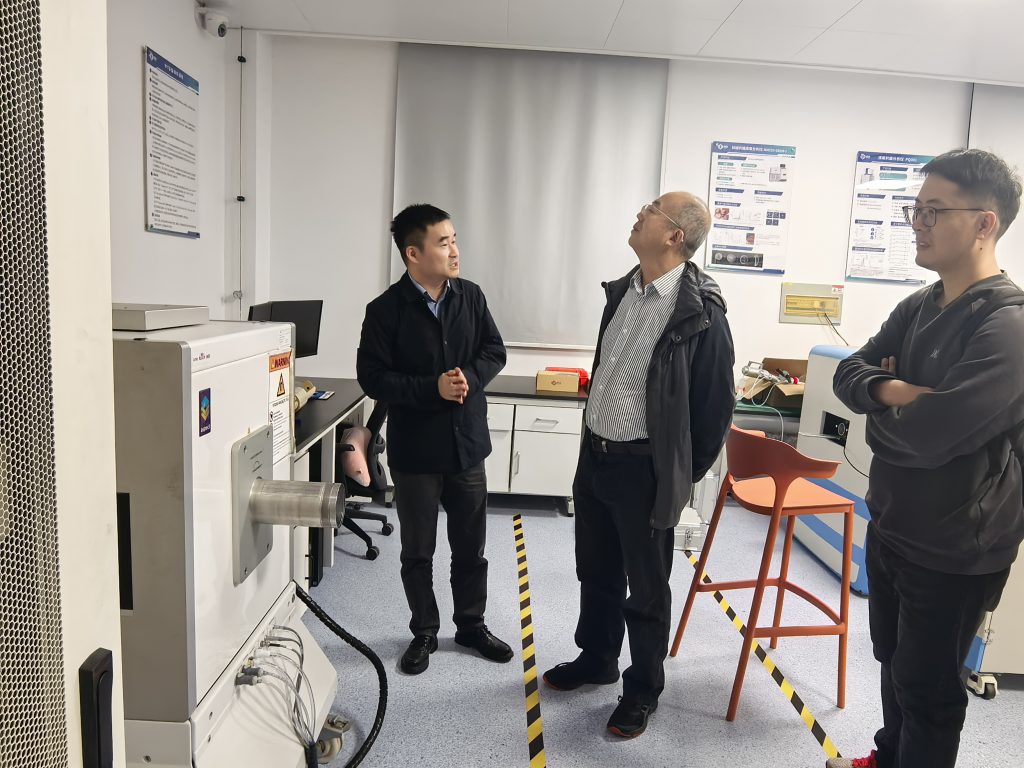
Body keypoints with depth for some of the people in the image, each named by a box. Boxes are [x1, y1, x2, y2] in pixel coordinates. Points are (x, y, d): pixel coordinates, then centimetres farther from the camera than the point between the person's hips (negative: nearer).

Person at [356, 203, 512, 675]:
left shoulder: (470, 296, 0)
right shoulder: (386, 310, -11)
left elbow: (494, 352, 5)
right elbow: (372, 377, -13)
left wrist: (469, 378, -15)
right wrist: (434, 387, -22)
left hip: (468, 442, 3)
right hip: (415, 449, -3)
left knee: (471, 545, 16)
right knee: (417, 551, 12)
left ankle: (471, 624, 36)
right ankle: (424, 632, 32)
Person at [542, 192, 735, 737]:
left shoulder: (699, 312, -17)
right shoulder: (622, 291, 6)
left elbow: (715, 406, -11)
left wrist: (682, 475, -4)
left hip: (644, 469, -7)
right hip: (594, 456, 7)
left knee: (646, 589, 11)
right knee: (596, 573, 22)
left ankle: (642, 691, 33)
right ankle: (597, 658, 45)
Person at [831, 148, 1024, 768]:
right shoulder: (918, 307, 3)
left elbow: (927, 434, -31)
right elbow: (848, 374, 1)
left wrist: (880, 411, -10)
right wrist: (892, 391, -20)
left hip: (954, 553, -8)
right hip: (889, 527, 8)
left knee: (927, 688, 12)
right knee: (893, 661, 26)